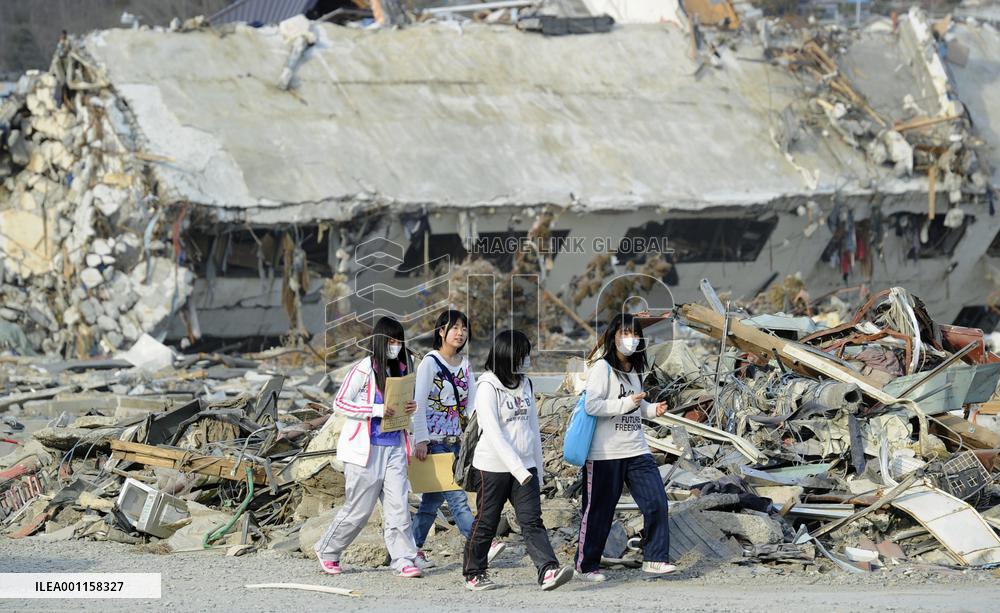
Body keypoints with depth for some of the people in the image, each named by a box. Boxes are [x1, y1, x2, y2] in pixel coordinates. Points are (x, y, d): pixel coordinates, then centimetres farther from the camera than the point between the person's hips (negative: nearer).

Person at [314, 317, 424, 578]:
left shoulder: (401, 369, 11)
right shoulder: (364, 369, -9)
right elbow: (340, 402, -12)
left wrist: (412, 409, -2)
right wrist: (376, 410, -21)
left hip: (394, 448, 5)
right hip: (366, 449, -5)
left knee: (398, 505, -3)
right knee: (358, 509, 3)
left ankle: (404, 560, -3)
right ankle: (328, 551, 21)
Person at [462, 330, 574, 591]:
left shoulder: (525, 384, 11)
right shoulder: (488, 387, -11)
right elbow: (493, 433, -19)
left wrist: (537, 469, 14)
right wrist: (519, 470, -25)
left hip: (524, 467, 5)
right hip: (493, 468, -5)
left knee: (532, 521, -7)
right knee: (486, 523, 6)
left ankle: (548, 571, -20)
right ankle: (474, 573, 20)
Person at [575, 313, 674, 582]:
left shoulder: (634, 369, 15)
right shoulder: (602, 368, -9)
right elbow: (591, 405, -20)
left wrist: (652, 409, 9)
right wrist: (626, 403, -24)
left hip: (637, 451, 7)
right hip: (605, 454, -7)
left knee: (656, 502, -5)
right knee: (599, 510, 2)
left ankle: (654, 558, 3)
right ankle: (585, 565, 15)